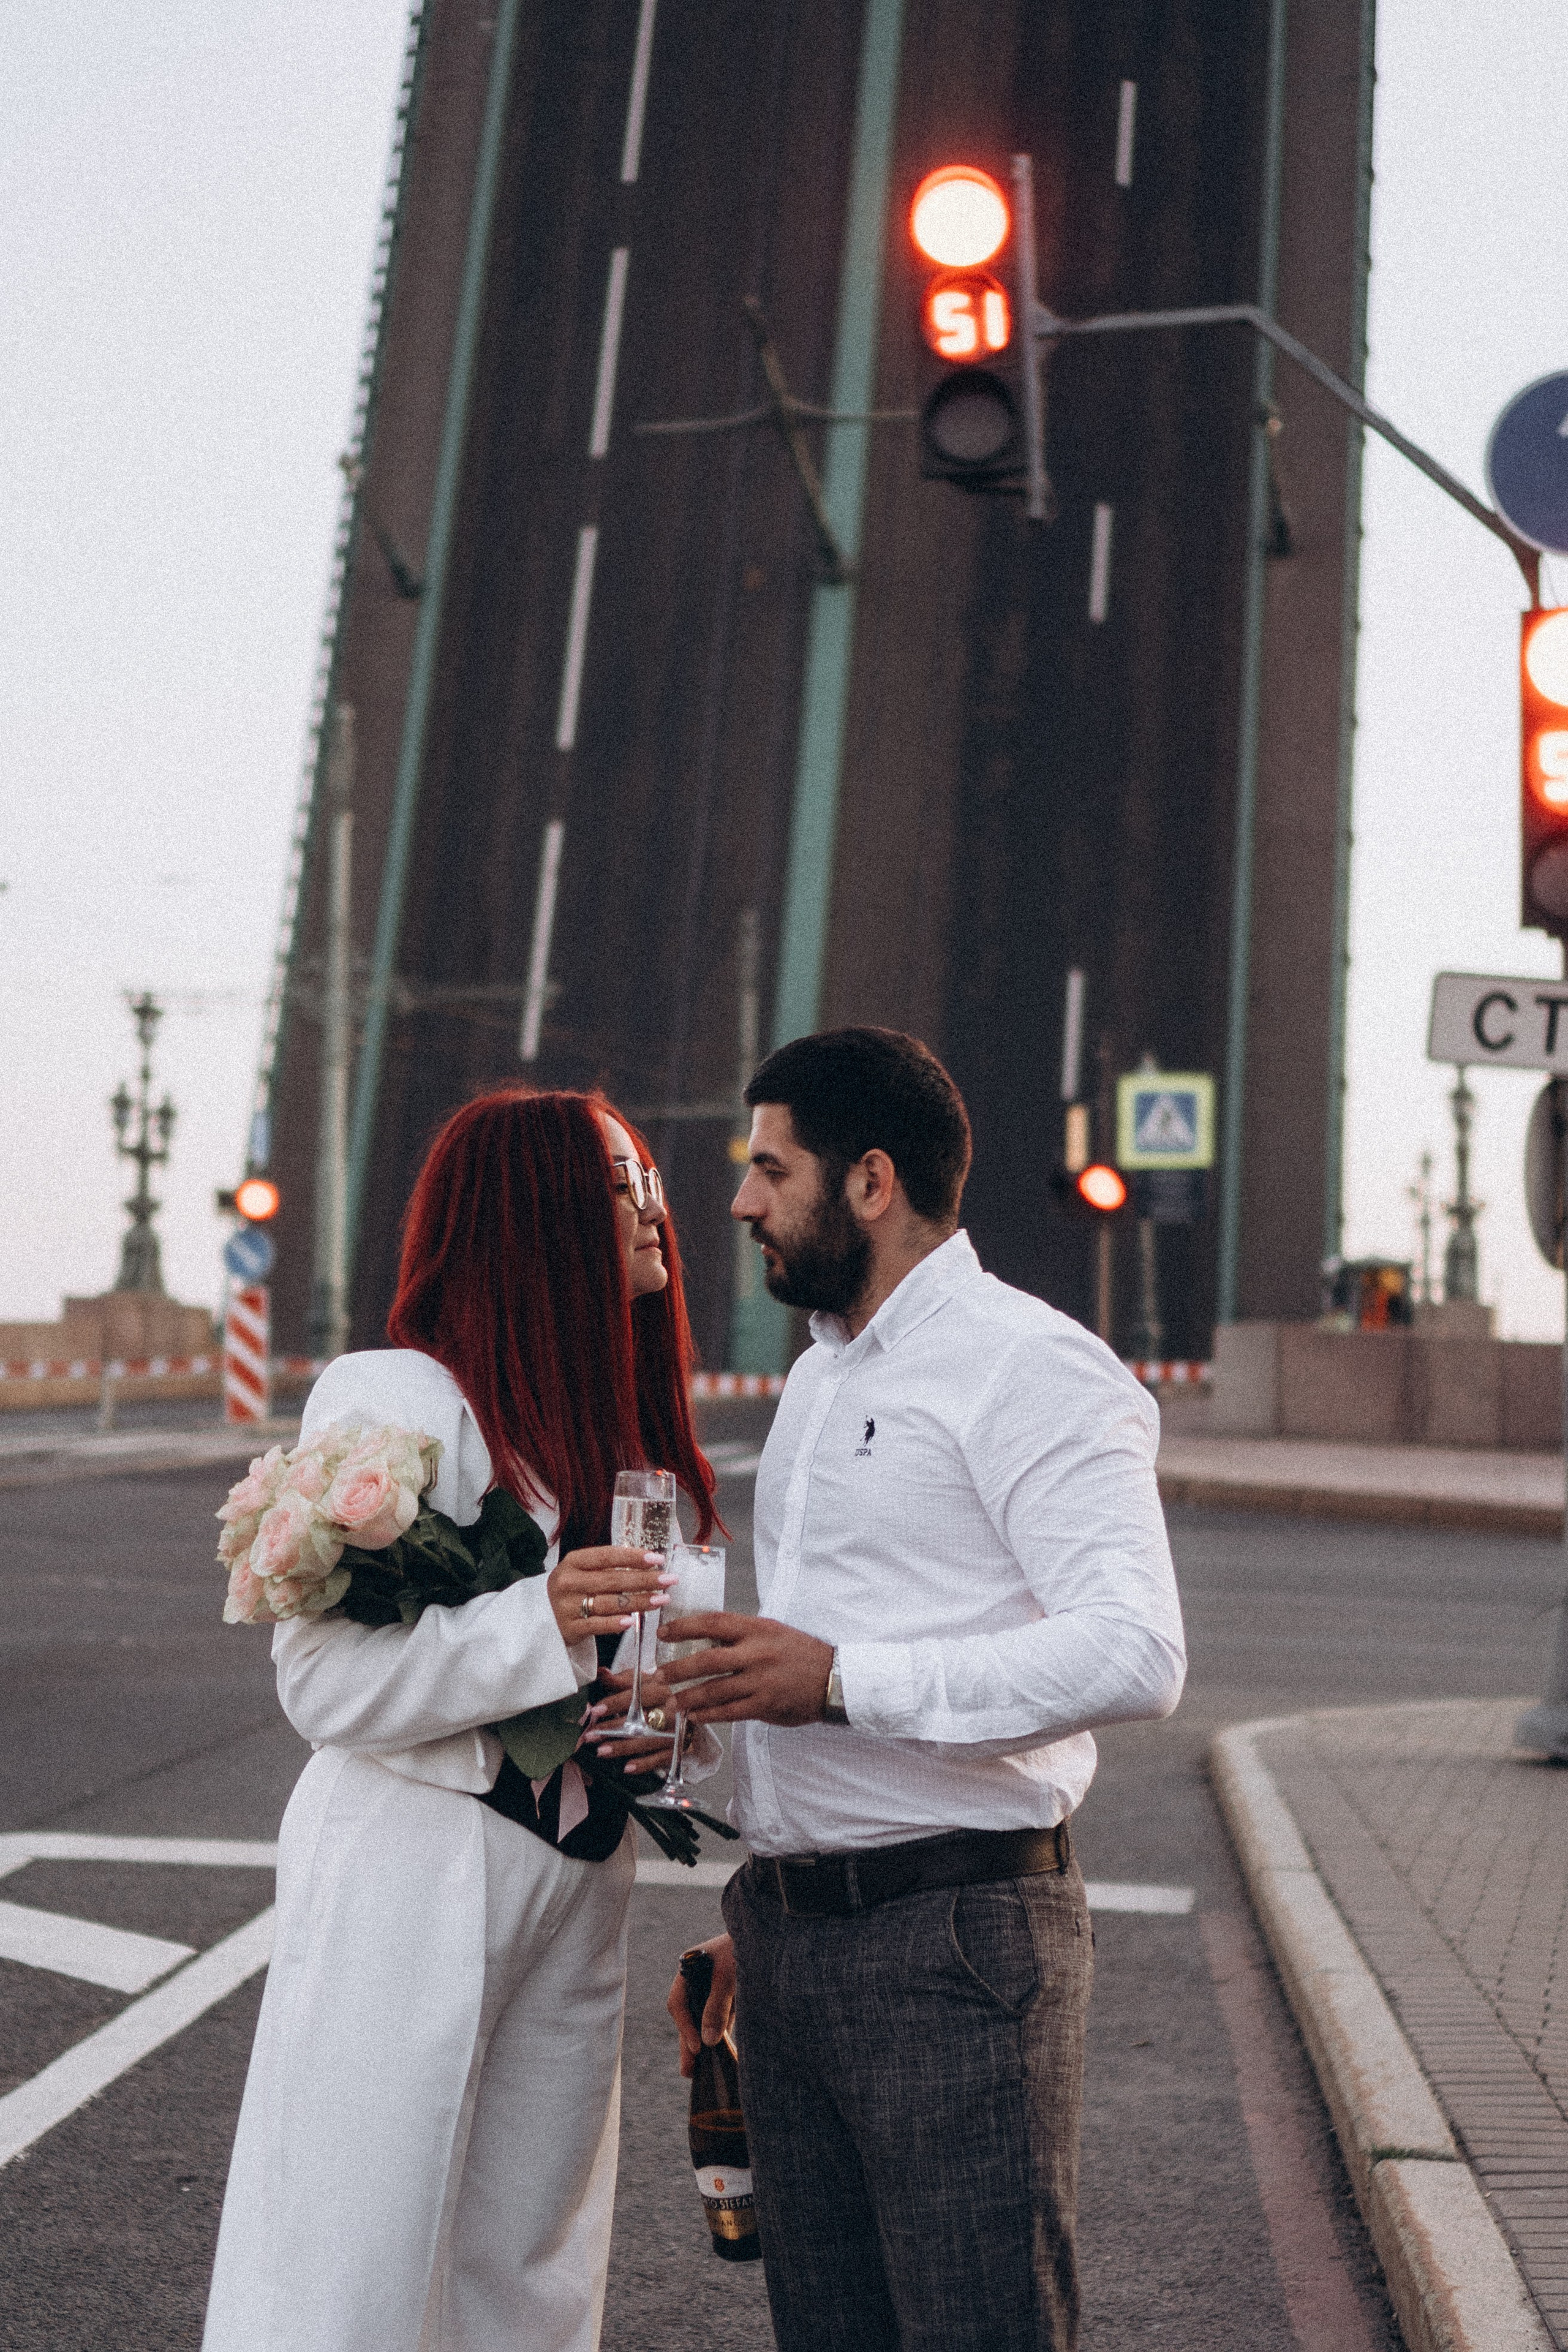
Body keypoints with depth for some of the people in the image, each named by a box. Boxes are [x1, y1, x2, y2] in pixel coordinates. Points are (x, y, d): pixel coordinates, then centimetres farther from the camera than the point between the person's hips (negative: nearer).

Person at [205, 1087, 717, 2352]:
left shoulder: (616, 1415, 11)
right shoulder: (395, 1399, -13)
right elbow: (327, 1686, -17)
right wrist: (540, 1620, -27)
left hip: (576, 1881, 7)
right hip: (413, 1879, -7)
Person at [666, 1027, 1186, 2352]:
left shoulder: (1029, 1370, -11)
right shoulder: (817, 1377, 17)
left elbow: (1135, 1653, -23)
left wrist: (845, 1680, -23)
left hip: (956, 1945, -8)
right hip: (792, 1937, 8)